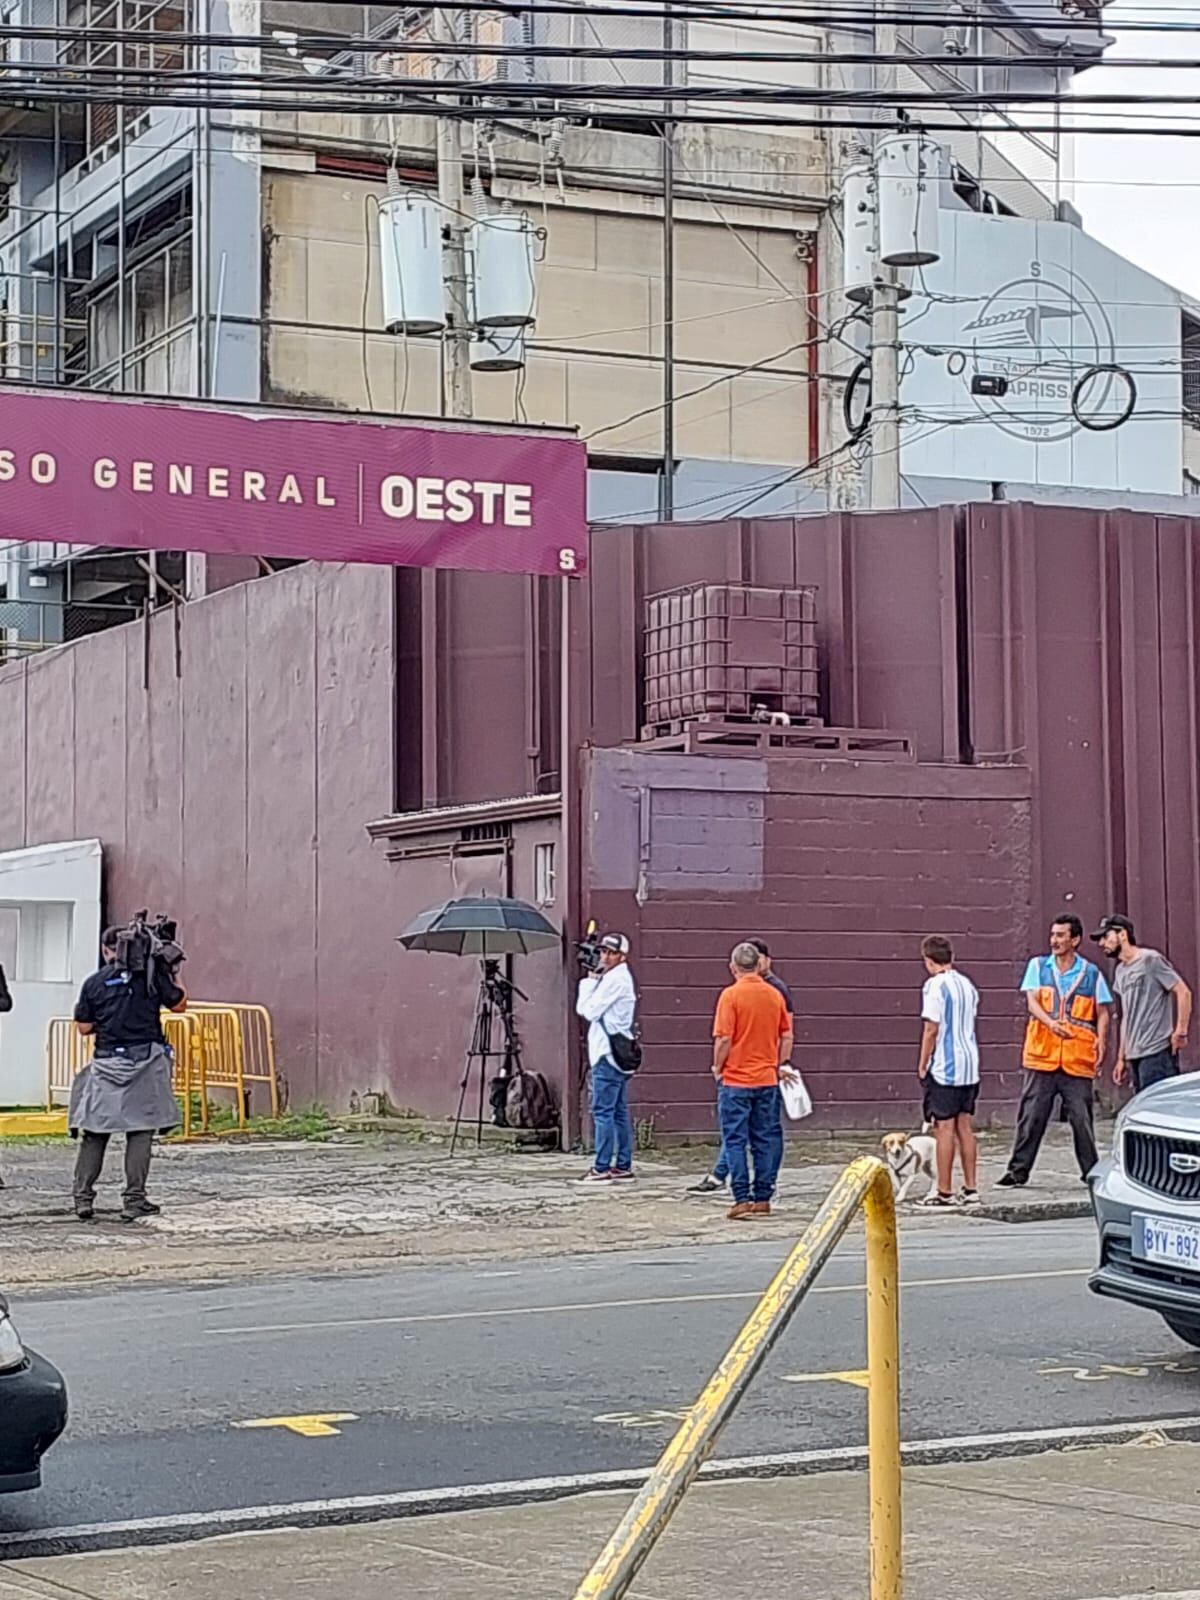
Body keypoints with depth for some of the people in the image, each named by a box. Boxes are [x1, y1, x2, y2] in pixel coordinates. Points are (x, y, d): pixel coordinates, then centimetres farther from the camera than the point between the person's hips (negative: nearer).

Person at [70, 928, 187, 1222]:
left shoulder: (94, 983, 4)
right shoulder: (151, 974, -1)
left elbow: (84, 1027, 6)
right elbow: (179, 1004, 6)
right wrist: (170, 976, 19)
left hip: (107, 1062, 1)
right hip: (146, 1059, -1)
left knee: (94, 1131, 9)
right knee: (141, 1132, 2)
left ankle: (83, 1198, 6)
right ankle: (134, 1200, 1)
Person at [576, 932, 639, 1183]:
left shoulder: (615, 979, -13)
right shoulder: (621, 978, 19)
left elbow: (589, 1010, -13)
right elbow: (583, 1009, 18)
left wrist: (588, 982, -3)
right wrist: (591, 982, 7)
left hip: (608, 1055, -10)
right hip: (618, 1055, 10)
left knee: (602, 1111, -9)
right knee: (619, 1112, 11)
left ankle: (602, 1168, -10)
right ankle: (623, 1165, 14)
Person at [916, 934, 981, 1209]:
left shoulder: (935, 986, -12)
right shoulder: (968, 985, 11)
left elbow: (931, 1030, -15)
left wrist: (922, 1065, -7)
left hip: (944, 1066, -7)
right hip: (969, 1064, 7)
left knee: (944, 1127, -3)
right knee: (965, 1127, 11)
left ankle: (944, 1192, 0)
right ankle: (971, 1189, 13)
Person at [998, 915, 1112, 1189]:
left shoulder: (1091, 973, 8)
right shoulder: (1038, 966, 9)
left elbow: (1102, 1011, 8)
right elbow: (1032, 1001, -3)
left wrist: (1101, 1040, -11)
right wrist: (1051, 1023, -23)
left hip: (1077, 1060, 0)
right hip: (1042, 1056, 0)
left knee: (1081, 1118, 1)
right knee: (1031, 1117, 1)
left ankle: (1092, 1171, 12)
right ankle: (1018, 1171, 8)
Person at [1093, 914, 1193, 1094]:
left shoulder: (1150, 960, -4)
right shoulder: (1119, 971, 19)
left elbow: (1183, 992, -8)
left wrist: (1180, 1032, -13)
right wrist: (1121, 1057, 20)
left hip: (1157, 1052, -8)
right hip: (1134, 1055, 8)